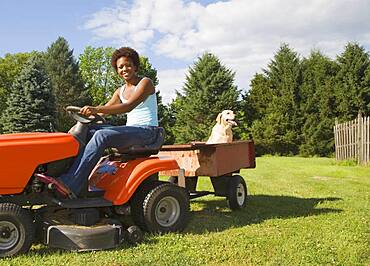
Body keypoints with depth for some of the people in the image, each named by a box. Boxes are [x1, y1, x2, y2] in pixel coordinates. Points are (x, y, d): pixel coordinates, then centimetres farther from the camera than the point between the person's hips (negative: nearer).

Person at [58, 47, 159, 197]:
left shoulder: (145, 83, -4)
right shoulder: (120, 91, 19)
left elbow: (129, 106, -20)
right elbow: (106, 110, 10)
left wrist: (96, 109, -30)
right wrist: (89, 114, -11)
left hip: (147, 132, -7)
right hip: (130, 131, 7)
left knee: (101, 135, -29)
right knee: (90, 130, -14)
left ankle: (70, 186, -37)